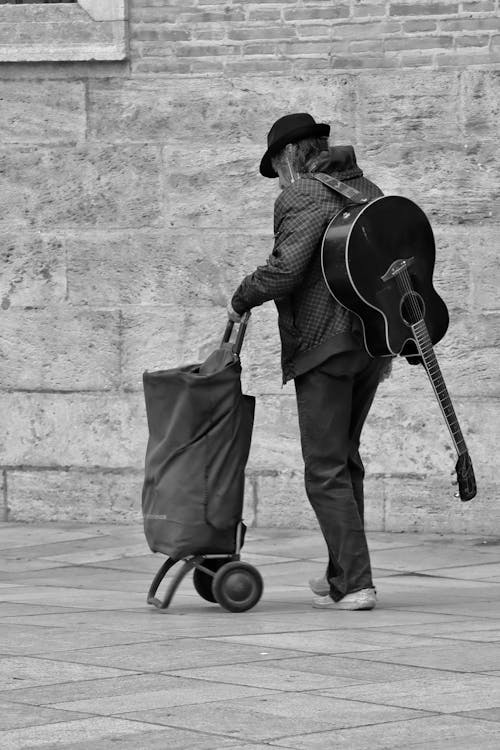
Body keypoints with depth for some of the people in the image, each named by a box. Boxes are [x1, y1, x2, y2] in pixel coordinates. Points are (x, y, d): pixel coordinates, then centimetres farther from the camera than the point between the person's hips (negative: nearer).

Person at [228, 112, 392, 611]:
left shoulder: (302, 197, -10)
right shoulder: (367, 189, 14)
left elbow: (285, 267, -21)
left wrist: (241, 300, -4)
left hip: (325, 345, -8)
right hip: (373, 341, 8)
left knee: (326, 469, -5)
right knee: (345, 458, 20)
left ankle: (352, 584, -10)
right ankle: (344, 571, 25)